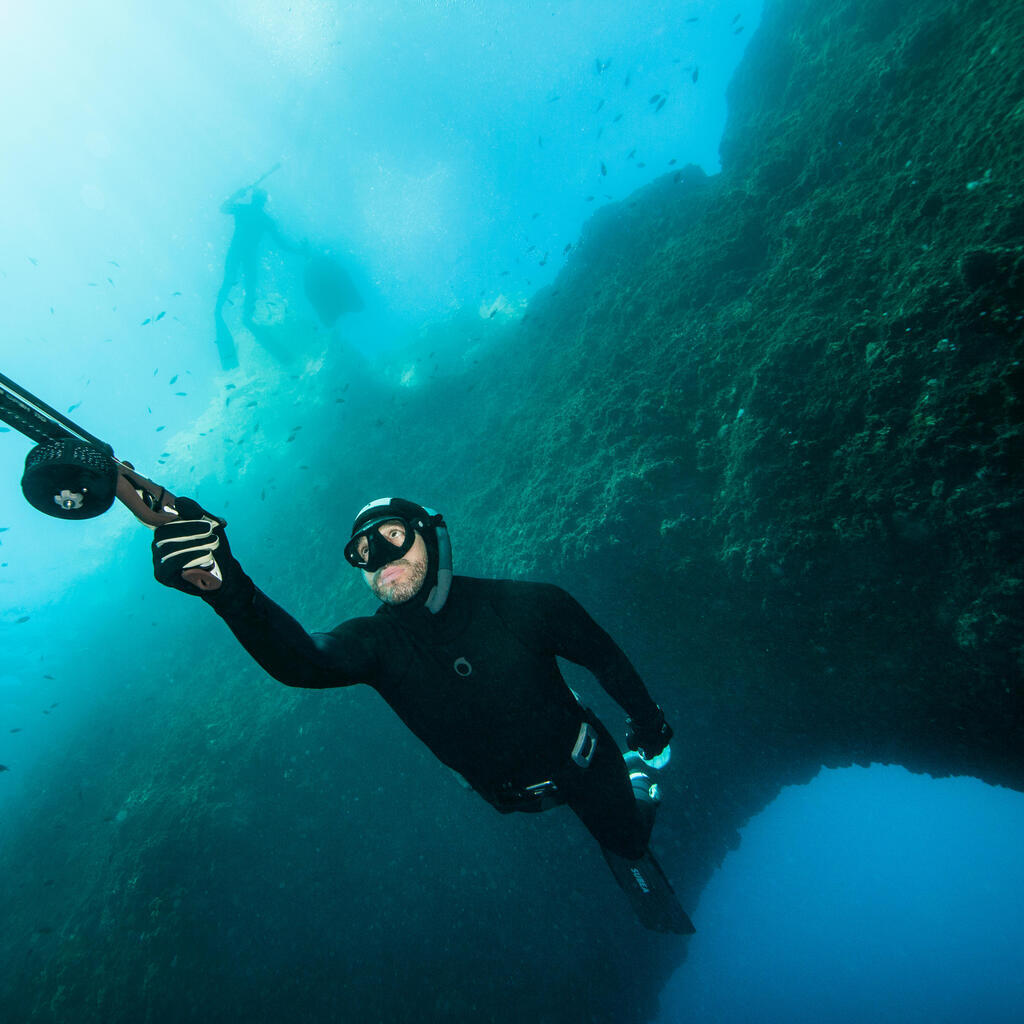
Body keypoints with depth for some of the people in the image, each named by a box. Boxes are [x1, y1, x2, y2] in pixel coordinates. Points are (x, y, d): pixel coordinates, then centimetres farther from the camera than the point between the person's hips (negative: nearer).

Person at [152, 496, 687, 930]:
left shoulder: (522, 606, -31)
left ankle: (635, 776, 54)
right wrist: (227, 586, -68)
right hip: (510, 793, 2)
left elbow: (605, 656, -13)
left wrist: (647, 719, 2)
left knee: (629, 840, 25)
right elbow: (301, 659, -49)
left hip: (581, 761, -1)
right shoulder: (377, 642, -26)